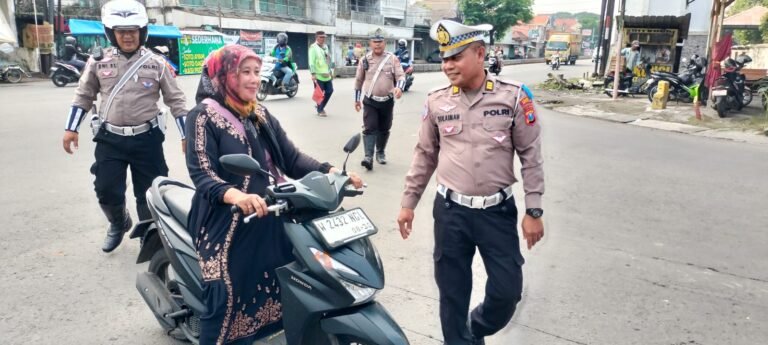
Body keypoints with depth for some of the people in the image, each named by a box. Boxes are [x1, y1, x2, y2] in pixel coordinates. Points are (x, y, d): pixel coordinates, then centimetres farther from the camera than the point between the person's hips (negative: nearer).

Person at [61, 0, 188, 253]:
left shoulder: (156, 63, -1)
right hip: (109, 139, 2)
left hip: (147, 139, -1)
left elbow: (175, 100, 2)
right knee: (106, 191, 3)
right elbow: (84, 96, 13)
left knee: (149, 193, 6)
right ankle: (118, 224, 35)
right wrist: (71, 128, 9)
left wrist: (186, 134, -1)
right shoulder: (99, 61, 3)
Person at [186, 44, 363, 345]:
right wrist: (234, 195, -41)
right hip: (227, 224, -6)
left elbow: (291, 159, 5)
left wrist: (331, 172, -11)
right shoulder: (203, 117, -8)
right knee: (227, 301, -6)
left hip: (268, 220, 7)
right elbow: (201, 174, -21)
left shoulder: (261, 116, 11)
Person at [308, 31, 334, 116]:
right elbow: (311, 62, -16)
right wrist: (313, 73, -23)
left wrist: (330, 71, 22)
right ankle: (320, 110, 12)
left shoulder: (325, 47, 15)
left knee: (329, 91, 10)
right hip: (318, 75, -8)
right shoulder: (313, 47, -9)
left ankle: (321, 106, 27)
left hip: (327, 74, 8)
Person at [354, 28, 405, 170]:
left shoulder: (392, 59, 0)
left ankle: (380, 152, 28)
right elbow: (358, 80, 11)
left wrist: (399, 87, -28)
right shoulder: (365, 60, 3)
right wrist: (357, 99, 13)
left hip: (387, 101, 1)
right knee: (370, 128, -10)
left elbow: (401, 76, -6)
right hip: (370, 101, -1)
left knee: (384, 129, 11)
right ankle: (368, 156, -15)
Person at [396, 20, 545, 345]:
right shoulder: (436, 101, -1)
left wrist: (534, 211, -4)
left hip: (498, 210, -1)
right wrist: (408, 202, 9)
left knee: (507, 289, 7)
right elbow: (424, 155, 8)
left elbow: (531, 156, -3)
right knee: (452, 290, 11)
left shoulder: (513, 96, -7)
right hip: (450, 210, 1)